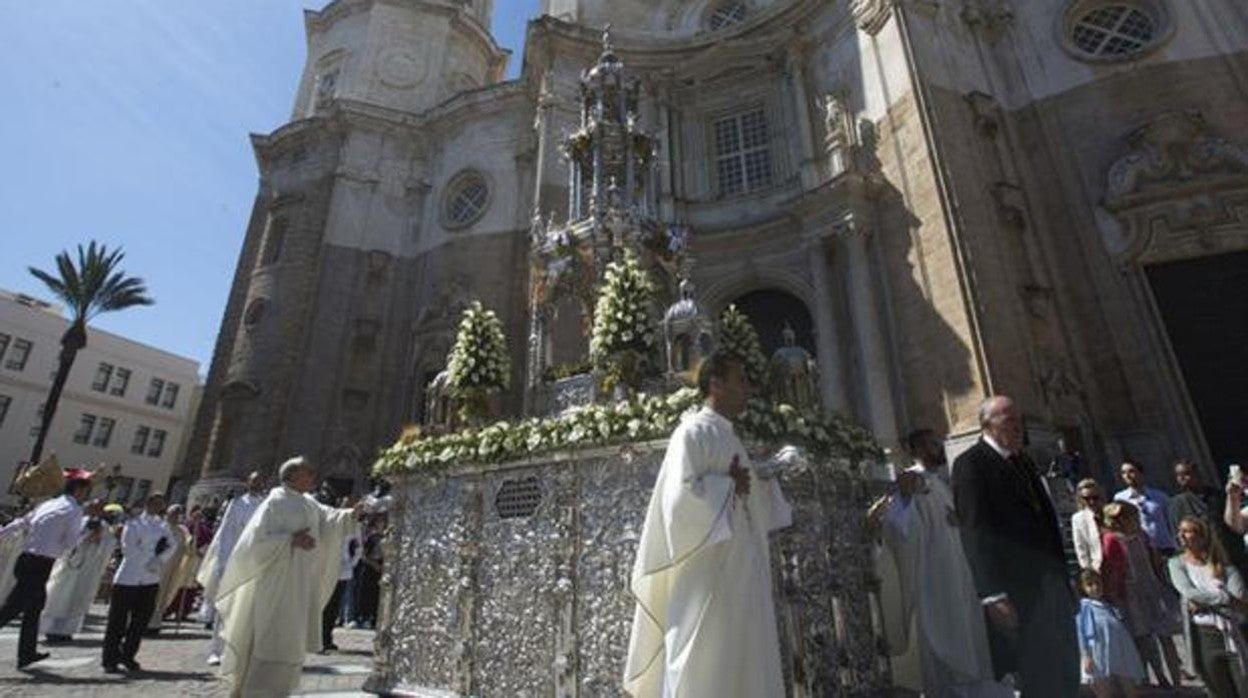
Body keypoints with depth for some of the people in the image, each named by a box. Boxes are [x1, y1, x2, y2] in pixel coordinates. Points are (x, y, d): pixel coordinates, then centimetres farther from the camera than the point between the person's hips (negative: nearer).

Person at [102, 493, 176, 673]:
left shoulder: (163, 527, 12)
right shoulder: (134, 524, -1)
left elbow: (171, 547, 3)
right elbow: (129, 549, -11)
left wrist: (159, 559, -13)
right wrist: (148, 562, -13)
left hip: (151, 580, 4)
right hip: (128, 578, -4)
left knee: (141, 620, 7)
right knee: (118, 621, 1)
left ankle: (128, 656, 19)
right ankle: (110, 660, 11)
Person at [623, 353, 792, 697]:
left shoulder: (726, 435, 18)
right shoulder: (693, 432, -10)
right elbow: (682, 493, -22)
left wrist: (765, 480, 9)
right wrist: (729, 485, -11)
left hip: (737, 573, 9)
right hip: (707, 573, -9)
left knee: (738, 657, 12)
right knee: (703, 664, -3)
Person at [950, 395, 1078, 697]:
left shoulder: (1023, 460, 15)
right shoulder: (971, 464, -12)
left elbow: (1046, 519, 18)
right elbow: (976, 532, -18)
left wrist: (1062, 577, 13)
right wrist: (994, 596, -22)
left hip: (1050, 584, 8)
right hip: (1017, 590, -8)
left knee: (1066, 674, 15)